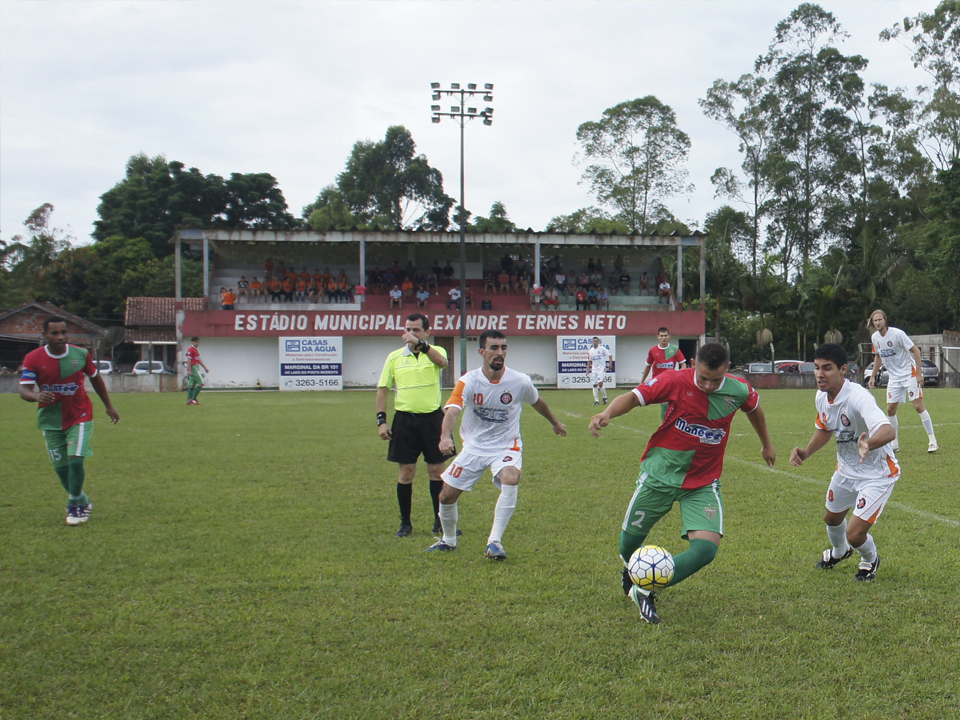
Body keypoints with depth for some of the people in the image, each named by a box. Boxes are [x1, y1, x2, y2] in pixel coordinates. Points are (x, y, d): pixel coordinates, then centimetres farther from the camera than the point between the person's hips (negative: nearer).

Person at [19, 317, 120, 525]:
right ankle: (83, 502, 30)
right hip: (50, 421, 1)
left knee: (76, 460, -16)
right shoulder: (33, 358, -10)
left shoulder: (81, 354, -7)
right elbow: (24, 390, -16)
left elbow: (96, 379, 9)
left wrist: (108, 406, 17)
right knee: (61, 467, 7)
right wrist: (37, 396, -40)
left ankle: (74, 506, 4)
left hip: (79, 417, -1)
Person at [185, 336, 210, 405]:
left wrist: (205, 367, 21)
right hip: (193, 369, -10)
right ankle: (193, 398, -11)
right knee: (201, 383, -12)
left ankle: (189, 401, 8)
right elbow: (189, 360, -16)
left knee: (192, 385, 8)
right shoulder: (190, 349, -11)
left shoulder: (195, 350, 19)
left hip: (196, 369, 10)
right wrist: (189, 370, -20)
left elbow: (199, 360, 24)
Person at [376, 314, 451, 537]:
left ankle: (440, 521, 15)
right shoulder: (394, 357, 6)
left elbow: (442, 361, -24)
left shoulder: (435, 352, 1)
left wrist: (420, 344, -38)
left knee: (436, 470, 4)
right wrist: (381, 420, -1)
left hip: (432, 418, -1)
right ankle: (405, 523, 13)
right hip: (404, 420, 1)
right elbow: (382, 389, 8)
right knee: (406, 472, 2)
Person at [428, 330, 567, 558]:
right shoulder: (469, 381, -16)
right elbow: (452, 411, -31)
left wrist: (555, 423, 28)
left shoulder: (520, 382, -12)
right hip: (474, 447, 1)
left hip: (506, 447, -1)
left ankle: (495, 542, -24)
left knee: (510, 480, -33)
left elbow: (537, 402, 11)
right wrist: (445, 436, -52)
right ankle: (448, 540, 32)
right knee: (446, 496, 1)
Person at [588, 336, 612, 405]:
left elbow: (610, 356, -3)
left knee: (600, 383, -17)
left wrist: (610, 364, -14)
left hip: (601, 368, -5)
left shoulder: (602, 349, -4)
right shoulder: (590, 351, 10)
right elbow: (590, 361, 18)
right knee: (594, 385, 2)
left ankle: (605, 397, 3)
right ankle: (596, 400, 8)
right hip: (594, 369, 5)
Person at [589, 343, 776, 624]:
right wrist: (607, 413, -32)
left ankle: (643, 591, -4)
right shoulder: (676, 382, -15)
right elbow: (634, 397, -12)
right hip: (661, 474, -1)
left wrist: (766, 444, 30)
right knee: (631, 536, 11)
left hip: (703, 484, 1)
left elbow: (754, 409, 15)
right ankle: (630, 574, 48)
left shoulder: (739, 390, -7)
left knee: (707, 548, -17)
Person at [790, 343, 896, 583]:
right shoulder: (822, 397, -9)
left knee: (854, 534, -13)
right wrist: (805, 452, -5)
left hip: (877, 474, -8)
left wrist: (869, 444, -71)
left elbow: (888, 431, -50)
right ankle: (839, 551, 62)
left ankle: (870, 559, 25)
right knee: (832, 518, 26)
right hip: (846, 469, 8)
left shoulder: (858, 398, -35)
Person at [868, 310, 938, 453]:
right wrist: (873, 376, 17)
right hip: (893, 377, 6)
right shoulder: (875, 337, 3)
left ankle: (933, 442, -9)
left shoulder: (897, 334, -17)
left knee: (918, 406, -13)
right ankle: (895, 444, 13)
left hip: (909, 373, -6)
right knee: (890, 409, 1)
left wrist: (919, 373, -18)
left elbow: (915, 350, -13)